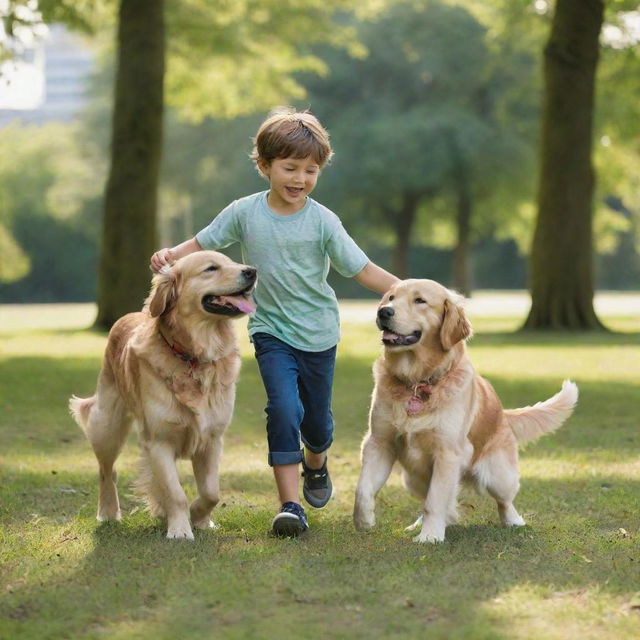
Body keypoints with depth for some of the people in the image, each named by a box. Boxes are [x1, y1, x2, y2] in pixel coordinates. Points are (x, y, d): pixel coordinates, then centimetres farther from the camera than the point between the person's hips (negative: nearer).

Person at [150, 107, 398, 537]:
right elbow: (203, 243, 3)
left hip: (319, 334, 1)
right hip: (271, 330, -1)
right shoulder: (245, 212, -7)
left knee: (317, 419, 14)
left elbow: (362, 269, -11)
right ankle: (290, 504, -16)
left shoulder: (323, 221, -11)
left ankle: (316, 462, 51)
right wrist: (171, 255, -16)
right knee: (284, 408, -21)